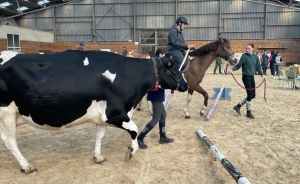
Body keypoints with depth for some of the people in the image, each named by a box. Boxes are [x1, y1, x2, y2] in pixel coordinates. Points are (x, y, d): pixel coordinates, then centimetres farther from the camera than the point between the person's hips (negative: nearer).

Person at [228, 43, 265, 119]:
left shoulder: (256, 57, 7)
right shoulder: (244, 56, -7)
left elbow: (258, 67, 11)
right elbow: (238, 65, -8)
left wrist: (262, 75, -1)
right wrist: (232, 69, -26)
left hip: (252, 77, 6)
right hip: (246, 77, -6)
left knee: (253, 95, 9)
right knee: (250, 94, -5)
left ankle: (238, 106, 21)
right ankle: (248, 112, 10)